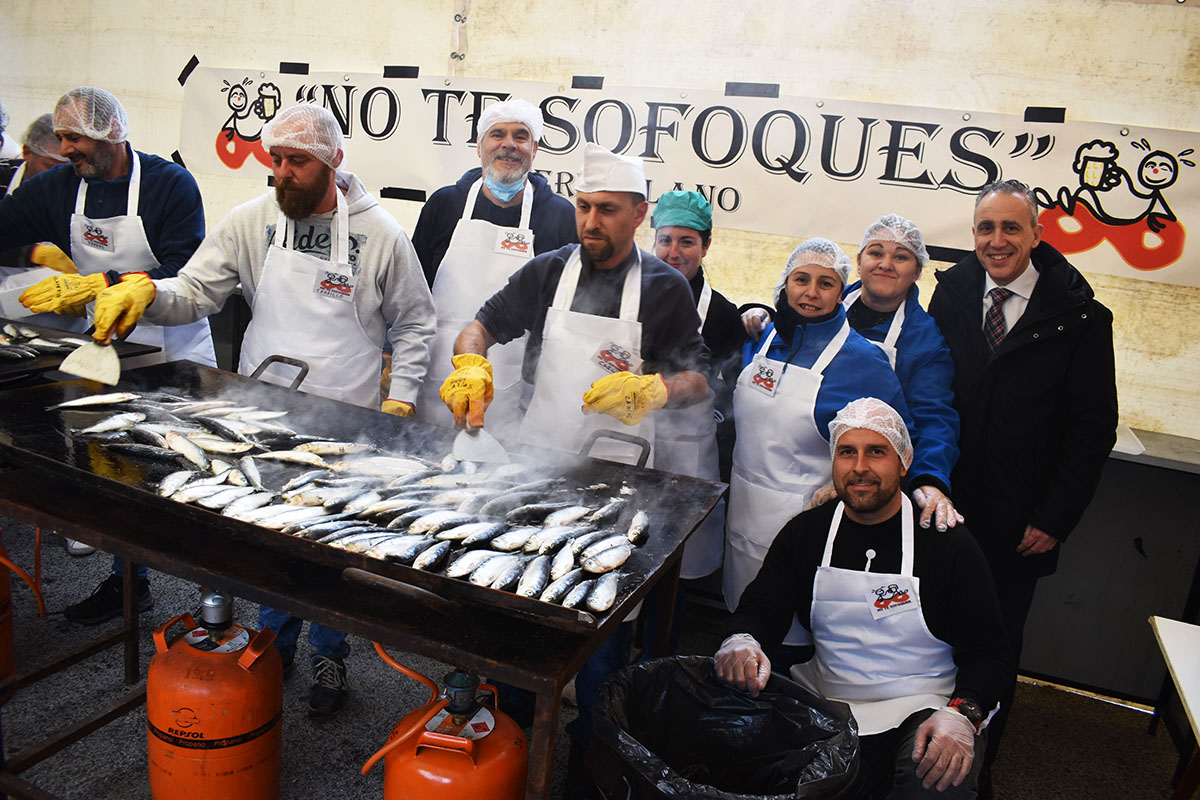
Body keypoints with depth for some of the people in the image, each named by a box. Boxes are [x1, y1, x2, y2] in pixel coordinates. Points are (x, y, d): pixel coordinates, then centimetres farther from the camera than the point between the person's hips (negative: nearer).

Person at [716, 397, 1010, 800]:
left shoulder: (947, 541, -5)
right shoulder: (805, 532, 4)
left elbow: (987, 650, -4)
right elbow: (759, 611, 3)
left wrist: (962, 715, -23)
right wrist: (740, 641, -22)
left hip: (923, 706, -3)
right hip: (824, 700, 3)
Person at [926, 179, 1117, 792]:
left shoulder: (1080, 317, -10)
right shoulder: (951, 294, -1)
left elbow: (1093, 429, -7)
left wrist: (1055, 518, -9)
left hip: (1017, 526, -2)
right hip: (944, 507, 2)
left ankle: (976, 762, 36)